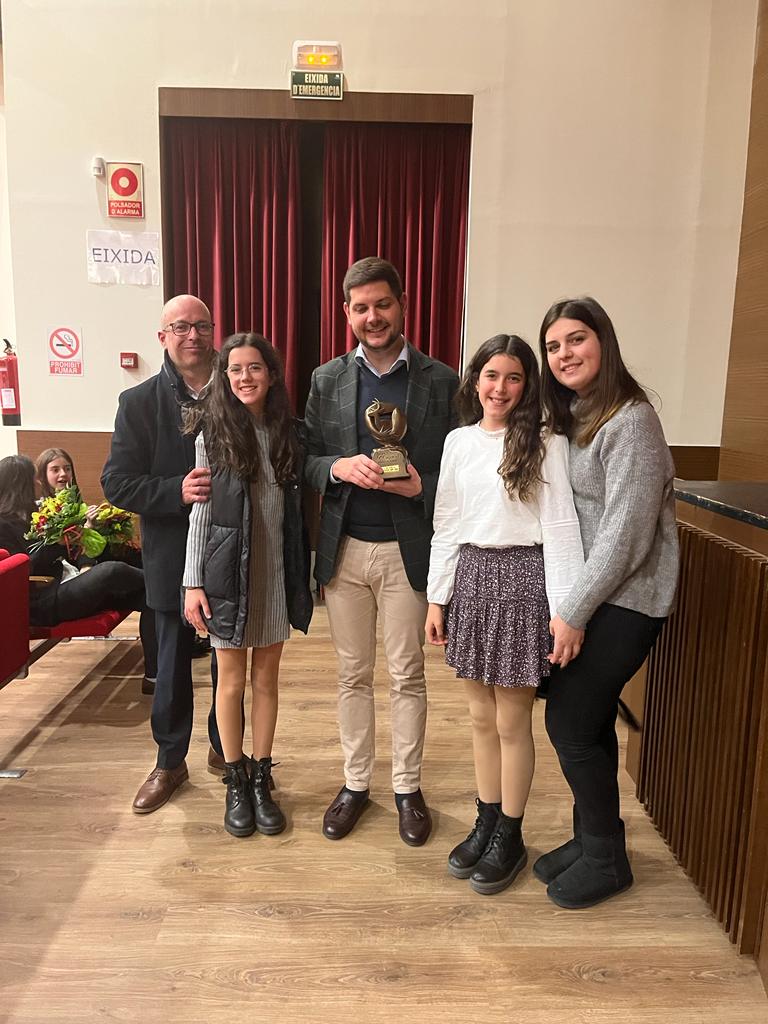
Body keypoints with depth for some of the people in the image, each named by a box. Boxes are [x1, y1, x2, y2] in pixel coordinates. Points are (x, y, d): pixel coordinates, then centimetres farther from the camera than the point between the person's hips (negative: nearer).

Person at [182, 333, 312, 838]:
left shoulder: (288, 434, 3)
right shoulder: (212, 434, -4)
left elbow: (298, 510, 6)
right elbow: (200, 511, -4)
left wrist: (308, 573, 4)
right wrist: (193, 582, -7)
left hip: (276, 572, 3)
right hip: (228, 570, -2)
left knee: (267, 679, 12)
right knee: (232, 680, 9)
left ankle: (261, 779, 28)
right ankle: (236, 782, 27)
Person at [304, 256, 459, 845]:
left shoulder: (440, 381, -2)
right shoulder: (327, 380, 5)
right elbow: (306, 461, 6)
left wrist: (420, 485, -19)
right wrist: (340, 467, -15)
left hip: (407, 551, -2)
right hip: (343, 550, 2)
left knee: (407, 676, 10)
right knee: (353, 675, 14)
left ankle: (408, 788, 29)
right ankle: (355, 783, 32)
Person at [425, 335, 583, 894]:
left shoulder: (546, 445, -6)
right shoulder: (458, 442, 7)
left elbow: (560, 529, -9)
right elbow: (445, 525, 9)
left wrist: (565, 612, -12)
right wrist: (437, 597, 7)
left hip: (522, 579, -4)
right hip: (471, 577, 5)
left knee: (512, 721, 7)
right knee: (482, 716, 15)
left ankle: (510, 836, 27)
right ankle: (486, 822, 34)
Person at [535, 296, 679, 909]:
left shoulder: (630, 421, -16)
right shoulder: (571, 417, 11)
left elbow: (625, 533, -20)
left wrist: (574, 613, -17)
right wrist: (568, 606, 5)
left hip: (624, 599, -7)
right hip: (586, 593, 8)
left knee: (570, 723, -2)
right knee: (590, 721, 14)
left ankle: (605, 859, 20)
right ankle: (591, 839, 32)